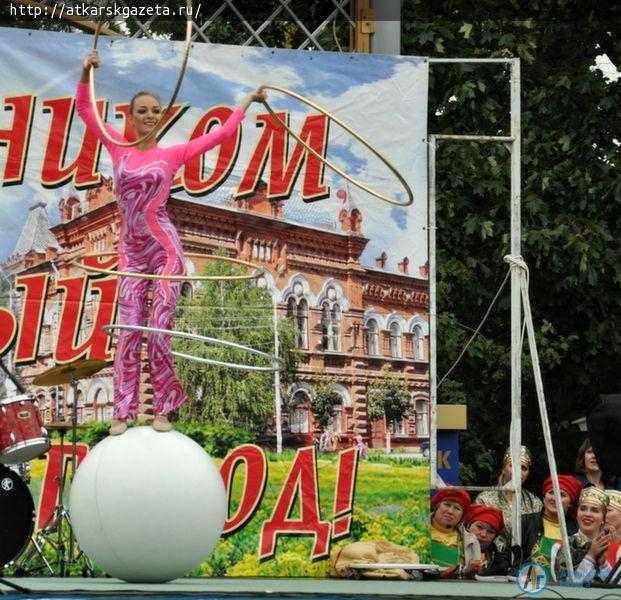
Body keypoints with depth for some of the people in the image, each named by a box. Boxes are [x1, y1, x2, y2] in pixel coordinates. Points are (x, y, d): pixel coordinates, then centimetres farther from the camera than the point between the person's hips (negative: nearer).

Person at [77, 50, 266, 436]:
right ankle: (123, 412, 0)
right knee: (129, 332, -2)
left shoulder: (172, 155, 4)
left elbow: (220, 135, 7)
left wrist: (249, 101, 12)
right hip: (131, 253, 2)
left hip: (165, 250, -2)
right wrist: (87, 72, 0)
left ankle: (163, 409, 4)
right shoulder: (119, 149, 8)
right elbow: (85, 109, 11)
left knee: (159, 331, -4)